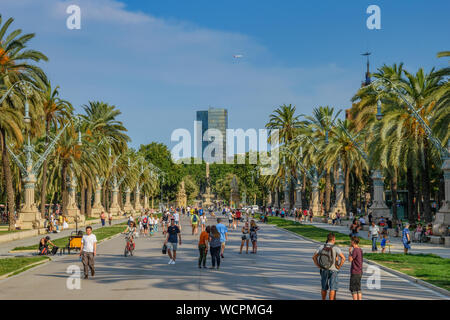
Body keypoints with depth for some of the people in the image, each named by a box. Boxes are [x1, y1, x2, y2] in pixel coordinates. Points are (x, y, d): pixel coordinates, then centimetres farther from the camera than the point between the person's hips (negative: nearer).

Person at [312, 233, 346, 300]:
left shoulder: (322, 247, -3)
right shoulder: (335, 248, -14)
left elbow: (314, 257, 0)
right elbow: (343, 258, -23)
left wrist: (318, 266, 4)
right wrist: (339, 266, -10)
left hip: (324, 270, 4)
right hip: (333, 271, -4)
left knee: (324, 288, 19)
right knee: (333, 289, 1)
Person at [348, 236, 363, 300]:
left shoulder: (355, 250, -17)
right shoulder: (360, 250, 11)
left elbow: (350, 259, -16)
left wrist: (349, 251, -7)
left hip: (355, 272, -9)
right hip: (359, 272, 9)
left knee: (353, 289, -4)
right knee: (358, 289, 13)